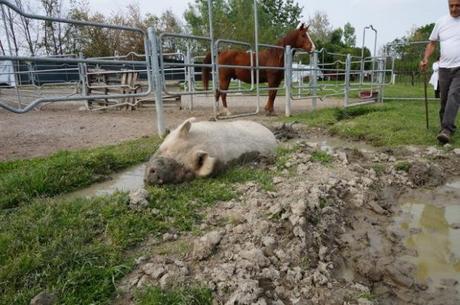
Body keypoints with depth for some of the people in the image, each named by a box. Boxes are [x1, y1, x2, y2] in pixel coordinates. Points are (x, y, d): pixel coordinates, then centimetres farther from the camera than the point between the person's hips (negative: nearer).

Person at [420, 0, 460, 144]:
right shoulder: (441, 21, 9)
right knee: (444, 99, 8)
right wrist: (425, 59, -6)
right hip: (444, 67, 3)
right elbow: (432, 43, 11)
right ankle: (445, 126, 21)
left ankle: (447, 129, -23)